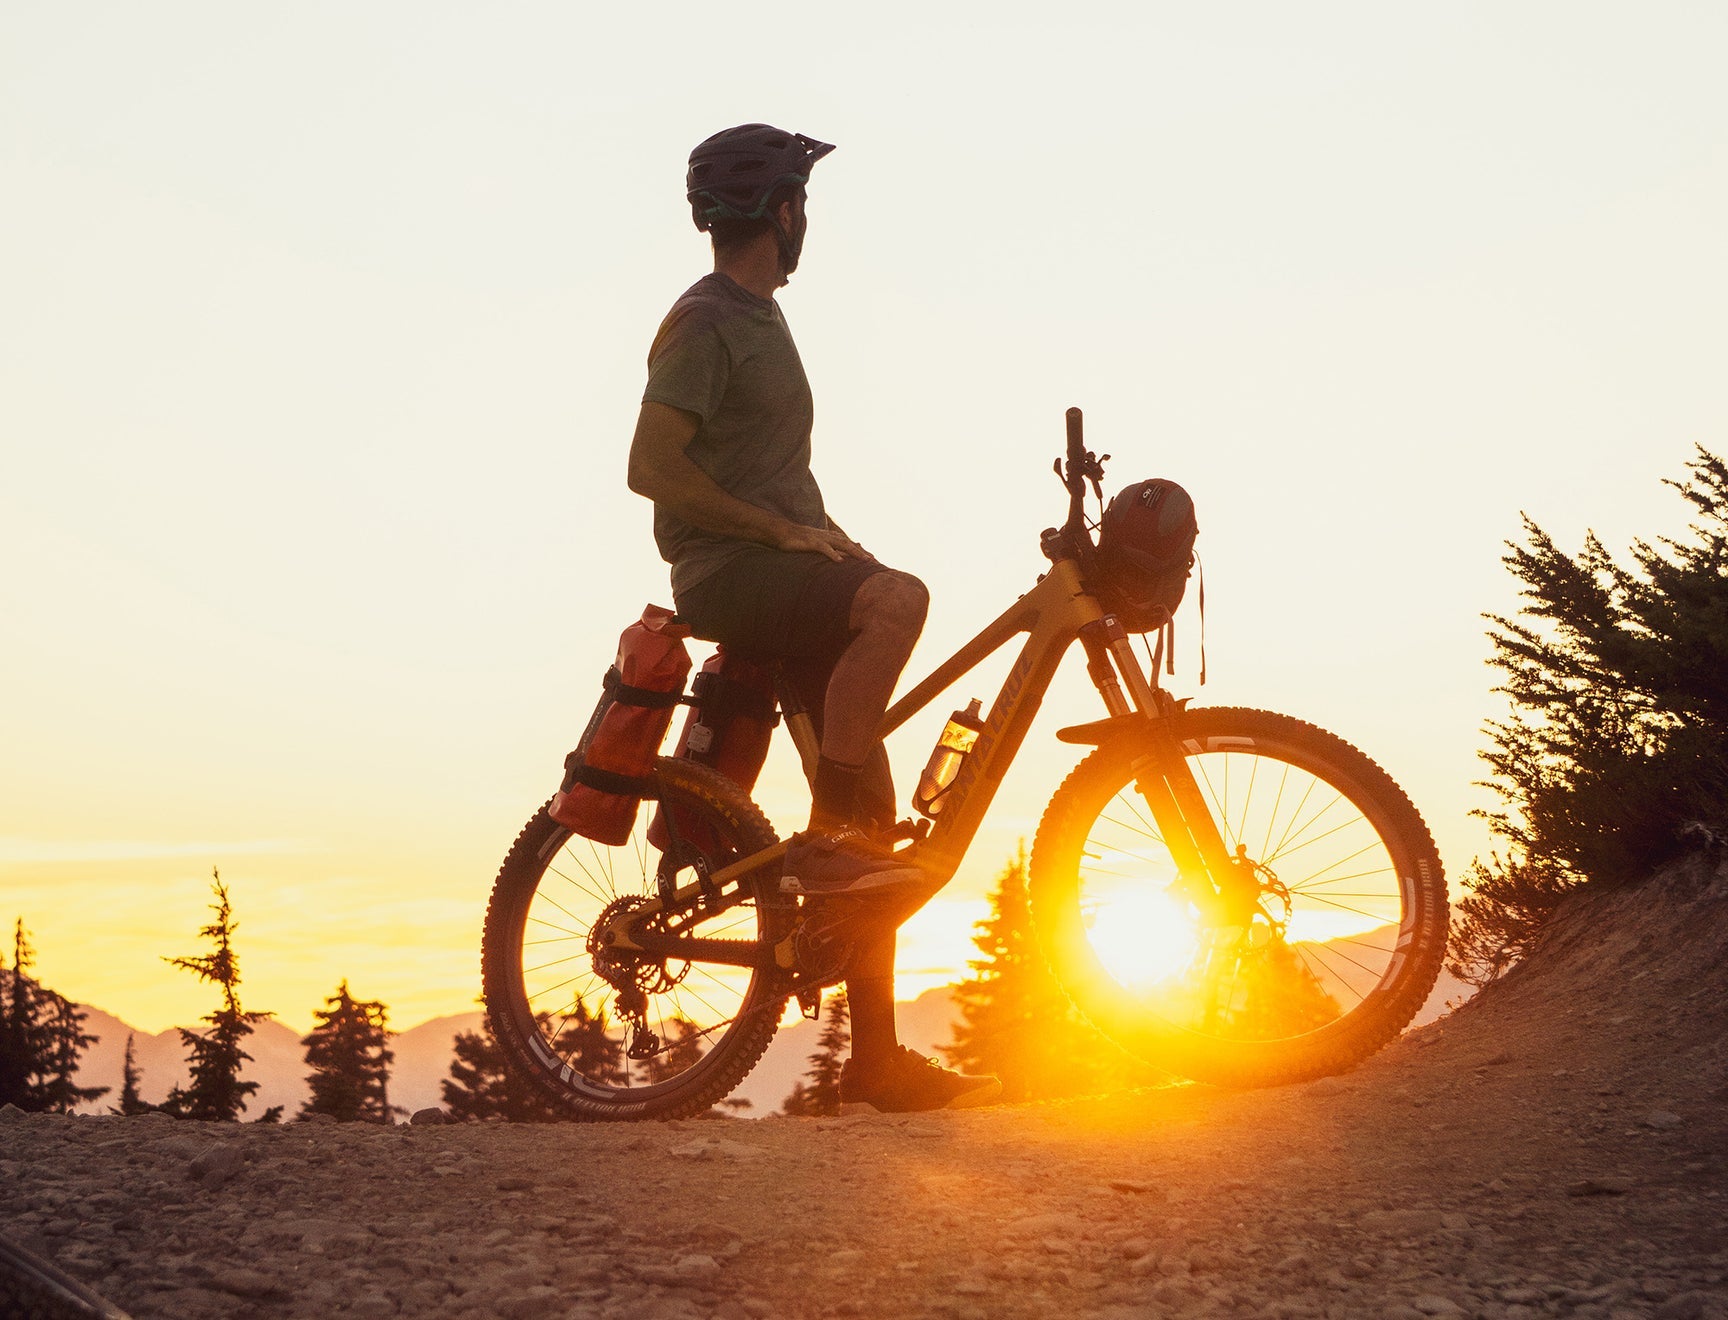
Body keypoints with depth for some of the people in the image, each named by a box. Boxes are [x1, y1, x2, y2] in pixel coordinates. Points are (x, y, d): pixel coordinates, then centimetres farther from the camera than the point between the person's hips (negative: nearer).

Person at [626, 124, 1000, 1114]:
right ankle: (828, 838, -26)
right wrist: (782, 528, -17)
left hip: (786, 580, 9)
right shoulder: (705, 322, -7)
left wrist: (834, 541, 14)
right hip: (730, 577, -9)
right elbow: (654, 468, -17)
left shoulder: (760, 319, 22)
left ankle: (878, 1060, 5)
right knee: (899, 601, -35)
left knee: (871, 813, 1)